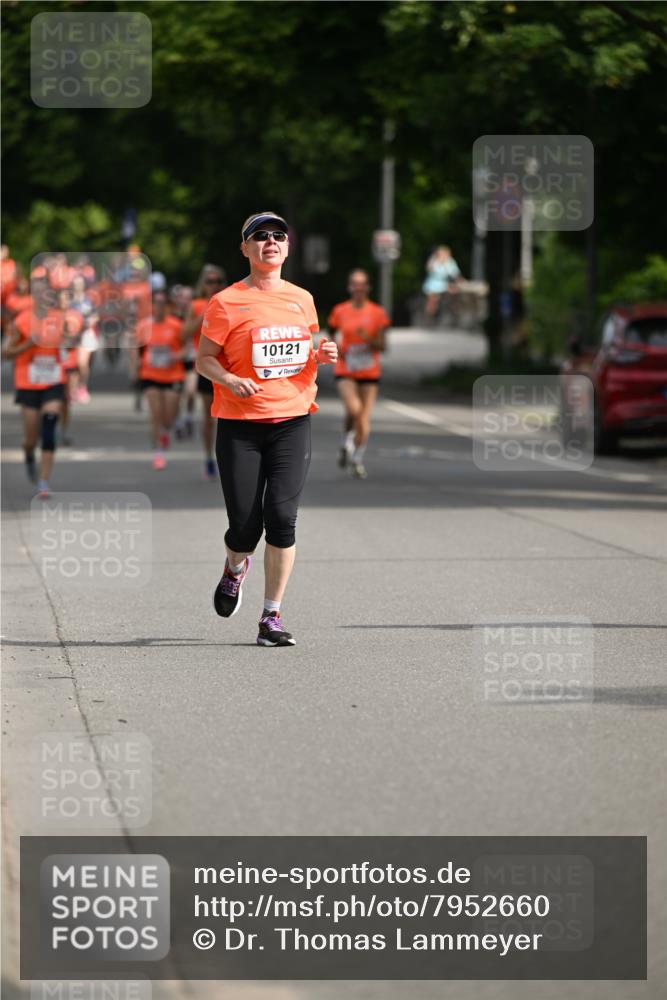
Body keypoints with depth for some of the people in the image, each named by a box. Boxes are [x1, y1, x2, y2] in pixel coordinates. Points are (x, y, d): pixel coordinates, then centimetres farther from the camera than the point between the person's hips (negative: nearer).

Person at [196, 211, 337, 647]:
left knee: (282, 517, -10)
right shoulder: (227, 302, -2)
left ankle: (272, 617, -2)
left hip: (292, 420, 3)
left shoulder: (302, 299, 11)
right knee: (245, 525, -3)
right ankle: (235, 569, 35)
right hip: (239, 426, -2)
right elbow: (204, 358, 1)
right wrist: (229, 380, -19)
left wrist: (321, 357, 1)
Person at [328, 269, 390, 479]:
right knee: (354, 409, -23)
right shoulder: (340, 311, 3)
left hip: (370, 374, 1)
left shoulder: (377, 313, 0)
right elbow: (333, 335, 18)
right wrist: (335, 348, -3)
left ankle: (357, 459, 14)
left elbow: (382, 345, -1)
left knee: (365, 419, 0)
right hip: (345, 372, -1)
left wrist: (368, 338, -20)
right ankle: (346, 442, 3)